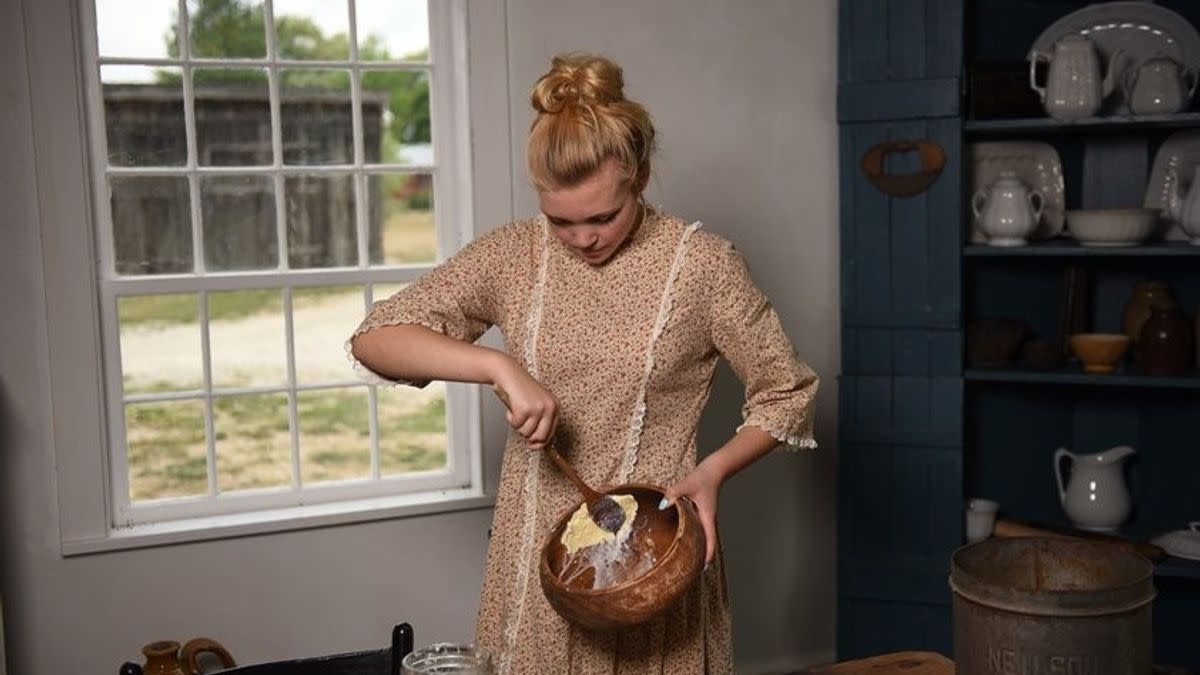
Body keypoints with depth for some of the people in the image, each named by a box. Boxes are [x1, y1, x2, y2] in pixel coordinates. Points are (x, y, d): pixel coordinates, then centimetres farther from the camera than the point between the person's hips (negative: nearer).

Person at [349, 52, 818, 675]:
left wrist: (712, 470, -16)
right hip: (537, 553, 2)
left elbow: (786, 393, 0)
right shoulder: (512, 255, -3)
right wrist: (501, 365, -22)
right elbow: (374, 338, -8)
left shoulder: (701, 263, -10)